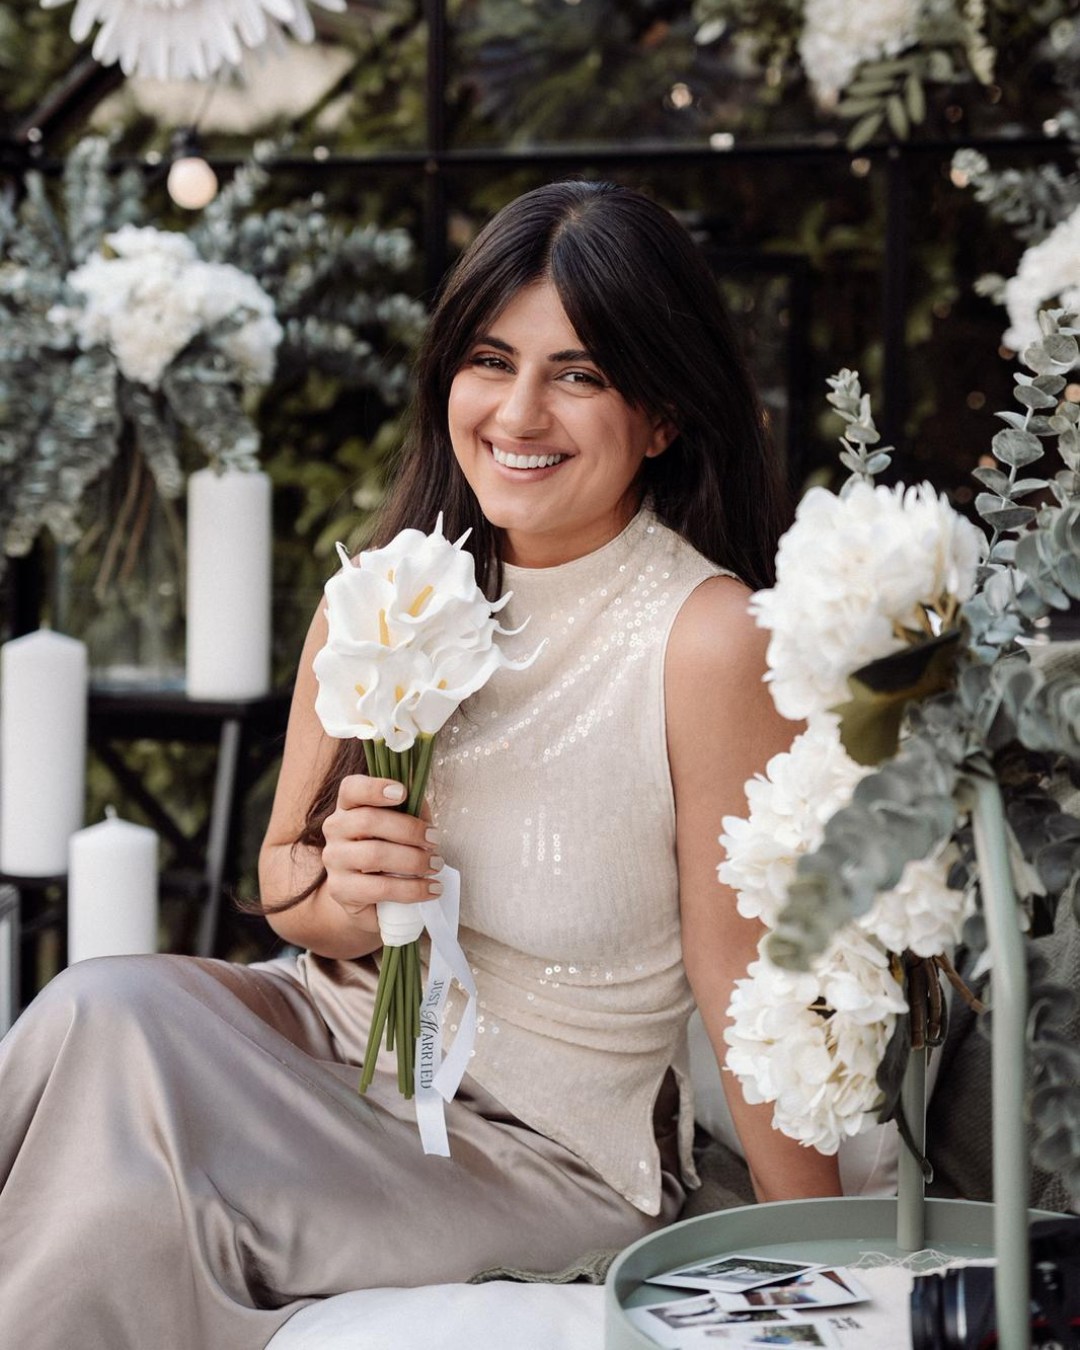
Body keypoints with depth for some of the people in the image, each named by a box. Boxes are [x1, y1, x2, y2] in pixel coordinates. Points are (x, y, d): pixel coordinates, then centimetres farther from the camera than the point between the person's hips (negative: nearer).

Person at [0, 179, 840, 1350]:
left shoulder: (706, 640, -19)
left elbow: (749, 978, -14)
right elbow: (282, 876, 7)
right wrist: (340, 893, -17)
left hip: (547, 1151, -4)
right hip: (339, 1030, 5)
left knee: (136, 1194, -24)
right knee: (102, 1012, -23)